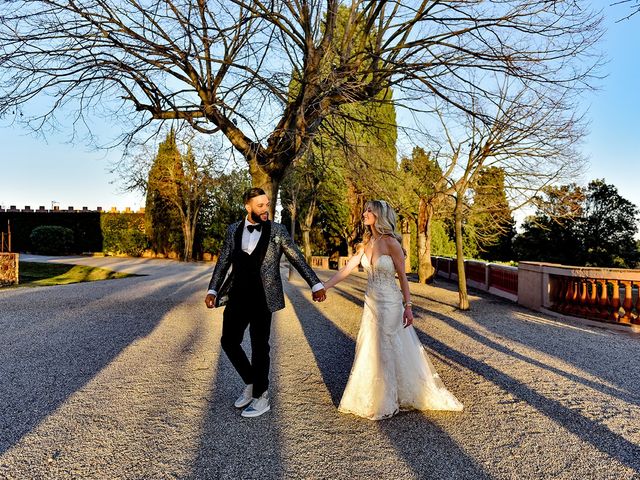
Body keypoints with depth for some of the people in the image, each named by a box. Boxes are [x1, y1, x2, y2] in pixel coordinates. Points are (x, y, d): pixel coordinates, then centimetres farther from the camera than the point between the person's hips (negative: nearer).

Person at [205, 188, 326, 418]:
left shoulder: (278, 231, -1)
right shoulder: (233, 230, 8)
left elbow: (297, 259, 1)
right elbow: (223, 261, 12)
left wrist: (316, 284, -5)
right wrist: (212, 290, 6)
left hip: (262, 299, -4)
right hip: (237, 297, 4)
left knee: (259, 348, 4)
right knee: (229, 341, 8)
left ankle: (260, 397, 22)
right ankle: (251, 383, 31)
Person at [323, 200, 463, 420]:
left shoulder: (391, 243, -15)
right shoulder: (366, 243, 5)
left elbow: (402, 277, -11)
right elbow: (346, 269, 5)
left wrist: (408, 306, -12)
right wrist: (323, 287, 1)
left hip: (390, 303, -7)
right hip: (371, 303, 7)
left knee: (388, 351, 7)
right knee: (369, 350, 14)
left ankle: (387, 402, 26)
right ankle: (372, 398, 33)